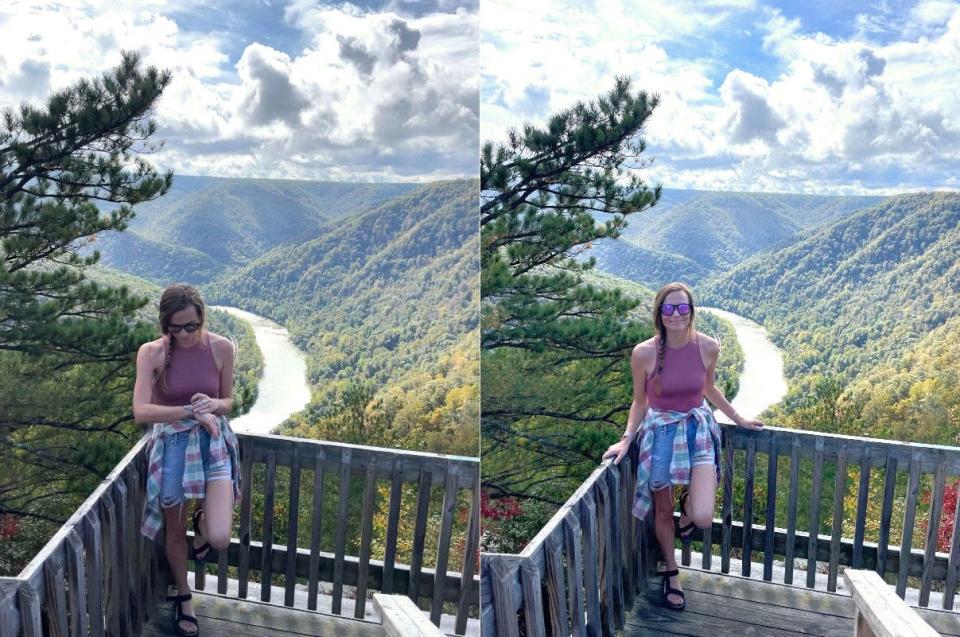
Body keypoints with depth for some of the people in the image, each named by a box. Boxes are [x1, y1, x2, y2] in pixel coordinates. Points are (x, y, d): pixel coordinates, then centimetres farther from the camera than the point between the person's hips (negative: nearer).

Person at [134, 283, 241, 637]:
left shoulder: (221, 347, -8)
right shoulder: (151, 353, -12)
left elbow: (228, 401, 4)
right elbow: (141, 411, -19)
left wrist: (213, 405, -19)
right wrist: (192, 411, -24)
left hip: (214, 443, 0)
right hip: (171, 446, 0)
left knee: (219, 538, -14)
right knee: (175, 530, 14)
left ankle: (202, 522, 24)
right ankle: (183, 597, 40)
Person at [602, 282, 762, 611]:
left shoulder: (708, 347, -11)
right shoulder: (644, 353, -16)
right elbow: (639, 401, 0)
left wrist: (738, 418, 17)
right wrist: (626, 439, -11)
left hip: (698, 428, 1)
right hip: (660, 431, -1)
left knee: (703, 519, -15)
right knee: (663, 513, 12)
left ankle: (688, 503, 23)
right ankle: (672, 573, 39)